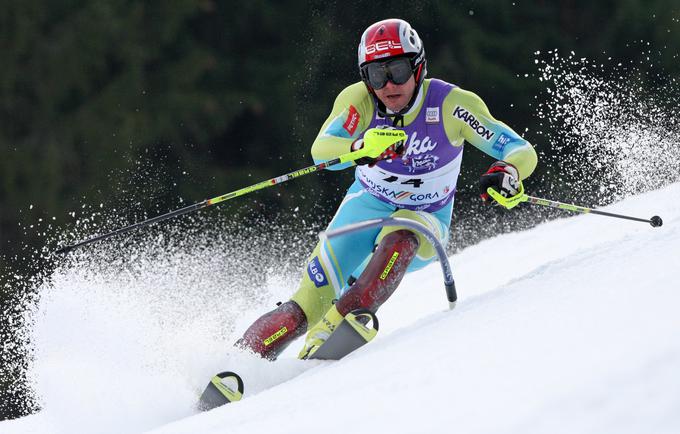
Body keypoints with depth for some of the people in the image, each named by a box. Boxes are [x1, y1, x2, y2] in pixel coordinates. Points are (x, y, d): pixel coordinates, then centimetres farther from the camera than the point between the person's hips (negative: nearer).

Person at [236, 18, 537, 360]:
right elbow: (321, 149, -35)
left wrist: (508, 174, -47)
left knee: (398, 238, -37)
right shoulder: (359, 100, -20)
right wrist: (361, 149, -56)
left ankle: (328, 331, -40)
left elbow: (522, 152, -23)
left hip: (424, 221, -1)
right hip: (368, 205, 1)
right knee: (303, 309, -17)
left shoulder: (452, 104, -23)